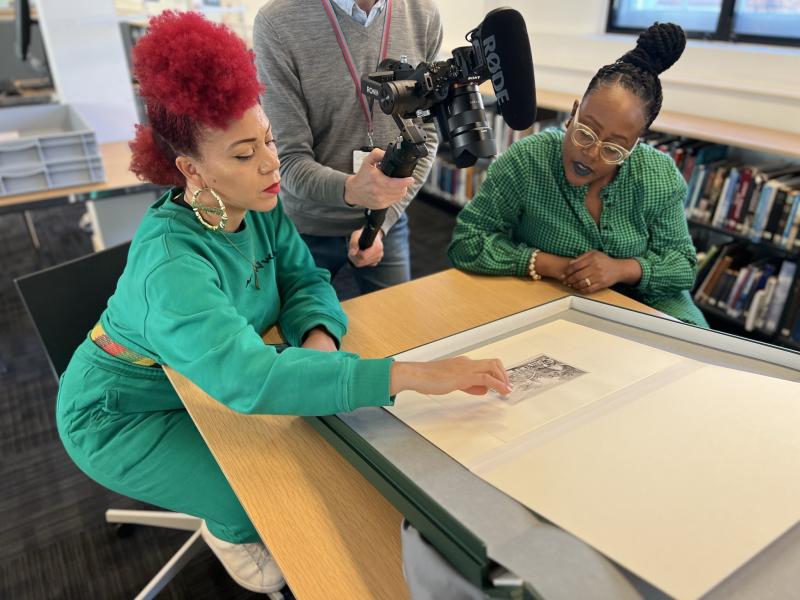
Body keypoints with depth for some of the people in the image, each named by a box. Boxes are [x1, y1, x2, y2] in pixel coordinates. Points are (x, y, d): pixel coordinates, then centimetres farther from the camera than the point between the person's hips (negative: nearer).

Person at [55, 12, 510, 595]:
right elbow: (252, 378, -51)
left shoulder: (258, 206, -15)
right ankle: (231, 534, 18)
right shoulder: (170, 263, -39)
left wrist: (318, 340, -36)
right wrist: (413, 374, -56)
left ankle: (234, 525, 27)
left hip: (200, 385, 7)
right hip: (126, 416, -6)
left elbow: (305, 280, -11)